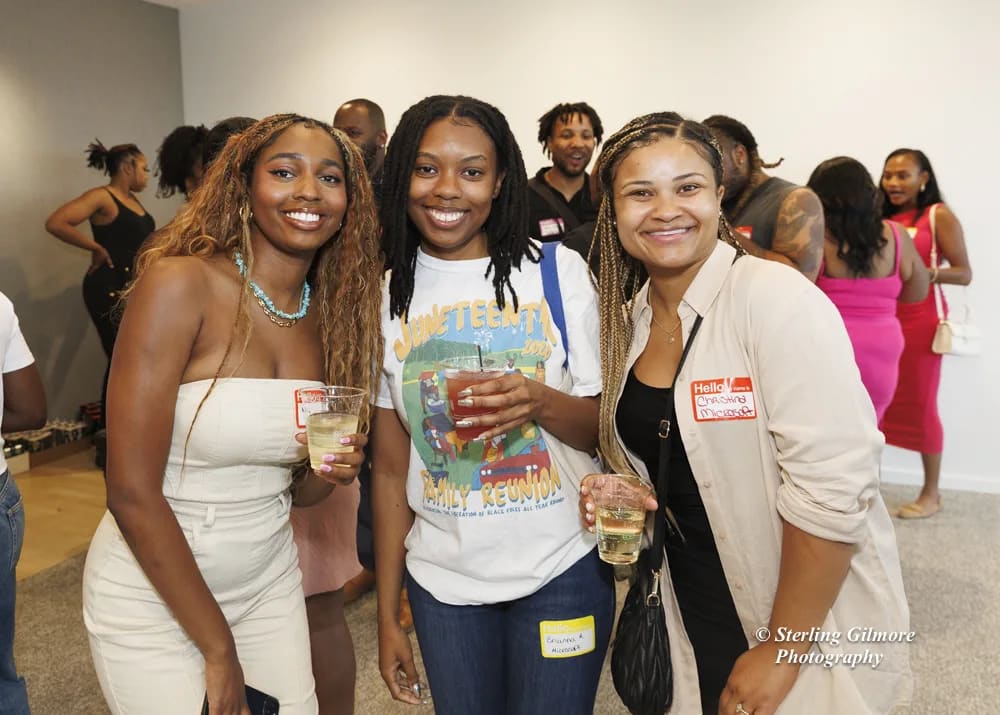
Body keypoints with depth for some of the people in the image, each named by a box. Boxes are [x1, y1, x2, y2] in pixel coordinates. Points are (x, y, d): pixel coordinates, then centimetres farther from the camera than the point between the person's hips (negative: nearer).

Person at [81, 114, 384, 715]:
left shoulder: (329, 311, -1)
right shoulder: (179, 283, -19)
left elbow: (294, 489, 8)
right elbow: (133, 493, -20)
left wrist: (329, 473, -14)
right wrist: (218, 648, -14)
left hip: (270, 583, 6)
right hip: (153, 596, -5)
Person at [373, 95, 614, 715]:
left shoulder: (558, 270, -7)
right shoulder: (388, 298, -1)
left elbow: (607, 428, -4)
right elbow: (391, 469, 3)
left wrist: (540, 402, -25)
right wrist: (387, 615, 4)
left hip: (561, 569, -1)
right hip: (442, 580, 2)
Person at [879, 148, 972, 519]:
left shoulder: (939, 215, -3)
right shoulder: (882, 220, 10)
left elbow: (964, 273, -6)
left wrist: (924, 271, -22)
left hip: (919, 321, -4)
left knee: (920, 403, 0)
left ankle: (931, 493, 13)